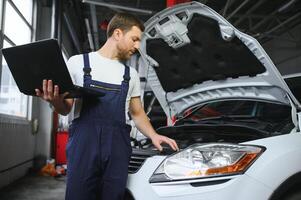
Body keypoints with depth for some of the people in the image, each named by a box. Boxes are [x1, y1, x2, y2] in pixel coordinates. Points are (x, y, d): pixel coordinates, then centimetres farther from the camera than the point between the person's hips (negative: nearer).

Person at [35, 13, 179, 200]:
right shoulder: (78, 62, 7)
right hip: (84, 142, -3)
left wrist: (154, 135, 4)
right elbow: (66, 109, 7)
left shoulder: (131, 74, 17)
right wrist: (56, 101, -16)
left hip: (118, 146, 3)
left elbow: (137, 114, 22)